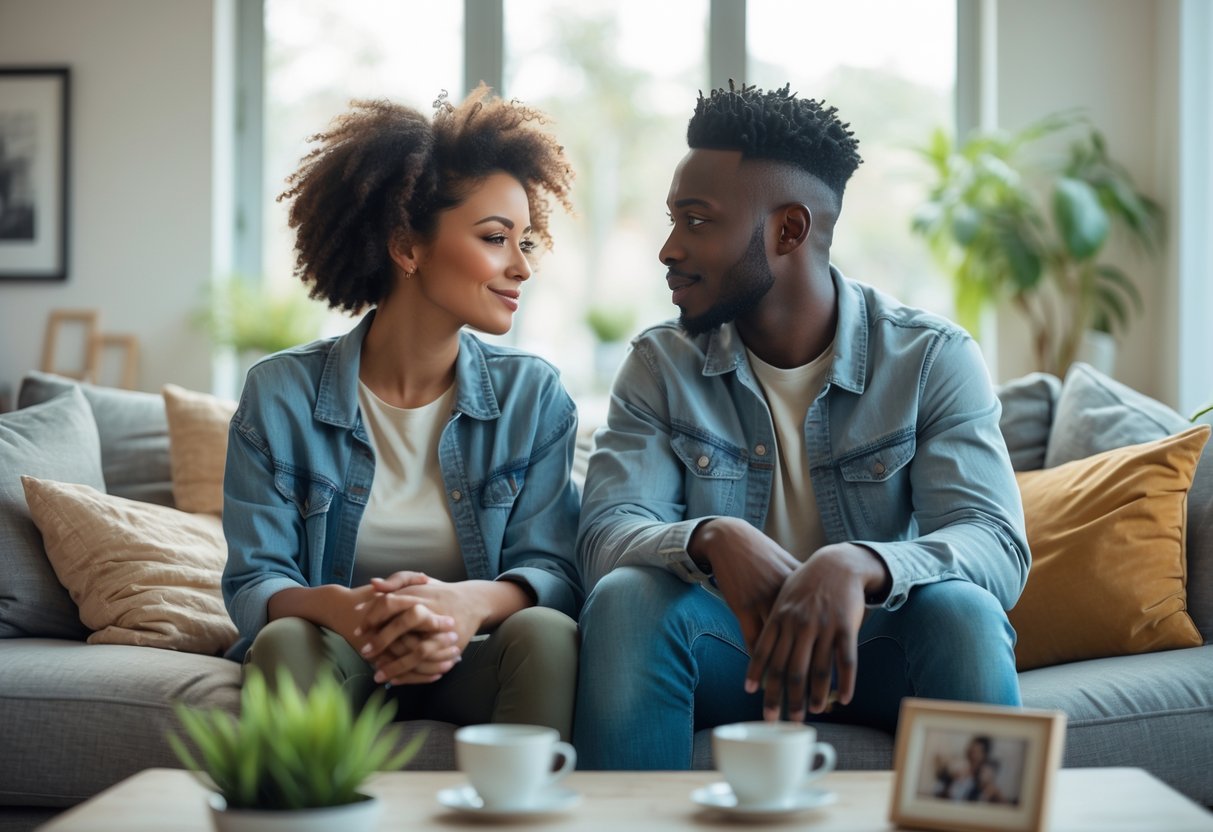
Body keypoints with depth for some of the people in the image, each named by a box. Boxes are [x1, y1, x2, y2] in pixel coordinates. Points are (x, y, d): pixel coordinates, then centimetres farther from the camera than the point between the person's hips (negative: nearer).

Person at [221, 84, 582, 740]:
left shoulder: (534, 397, 1)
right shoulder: (279, 394, -3)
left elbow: (552, 572, -6)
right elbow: (253, 585, -7)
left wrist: (472, 601, -31)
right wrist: (337, 607, -32)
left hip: (469, 669, 1)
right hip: (334, 661, -1)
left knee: (546, 632, -30)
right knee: (285, 640, -32)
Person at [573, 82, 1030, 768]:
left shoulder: (933, 358, -5)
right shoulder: (661, 366, 1)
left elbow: (998, 549, -18)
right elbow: (606, 538, -12)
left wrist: (856, 565, -41)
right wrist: (713, 539, -36)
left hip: (877, 653, -1)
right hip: (728, 651, 1)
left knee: (960, 610, -32)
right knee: (625, 597, -28)